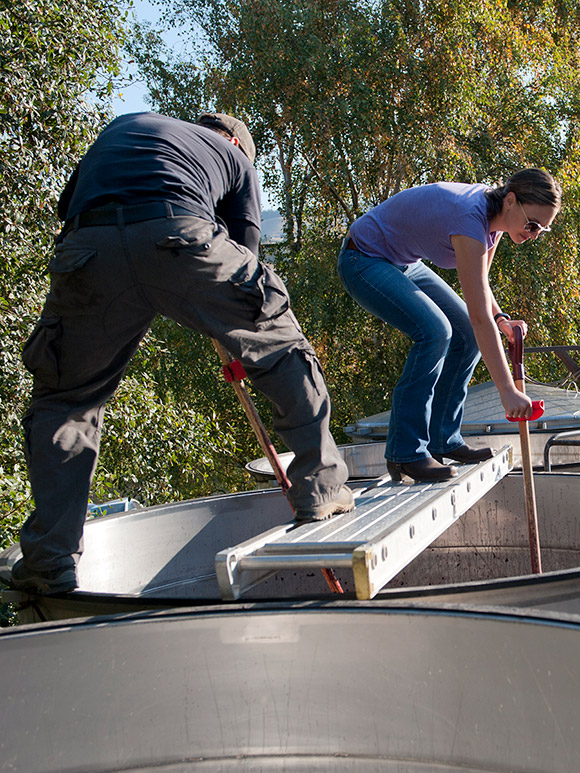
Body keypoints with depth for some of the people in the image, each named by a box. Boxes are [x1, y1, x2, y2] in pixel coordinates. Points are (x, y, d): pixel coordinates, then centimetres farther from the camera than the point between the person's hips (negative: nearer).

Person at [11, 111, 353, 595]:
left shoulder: (123, 125, 40)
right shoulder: (234, 155, 32)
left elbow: (68, 203, 34)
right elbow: (244, 250, 28)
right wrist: (242, 350, 36)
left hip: (88, 249, 2)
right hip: (180, 238, -2)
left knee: (64, 399, 17)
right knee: (281, 348, 19)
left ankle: (51, 559, 12)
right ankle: (320, 488, 19)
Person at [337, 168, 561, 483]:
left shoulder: (495, 214, -5)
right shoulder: (470, 218, -32)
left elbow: (479, 285, 9)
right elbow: (480, 316, -36)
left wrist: (501, 319, -11)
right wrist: (508, 391, -36)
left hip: (404, 264, 10)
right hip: (363, 260, -9)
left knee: (466, 335, 0)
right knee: (434, 331, -26)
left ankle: (443, 440, 7)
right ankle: (405, 453, -19)